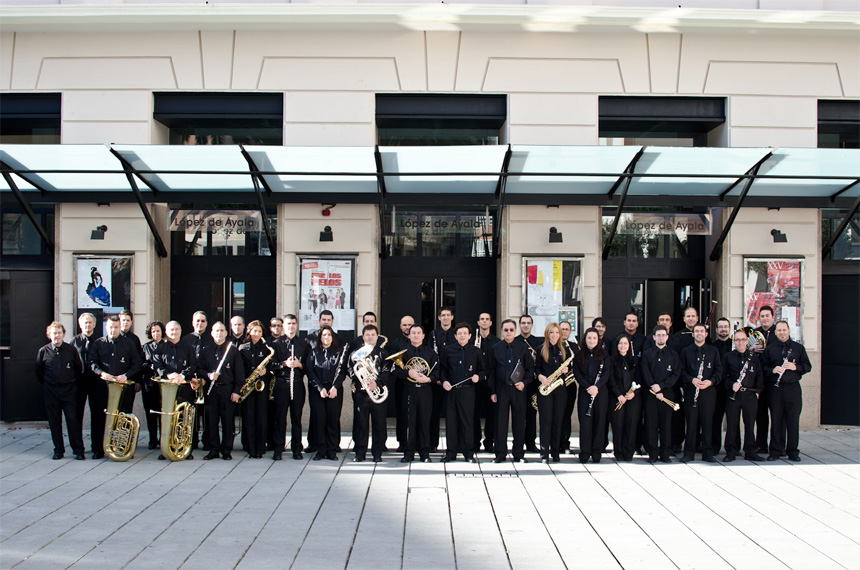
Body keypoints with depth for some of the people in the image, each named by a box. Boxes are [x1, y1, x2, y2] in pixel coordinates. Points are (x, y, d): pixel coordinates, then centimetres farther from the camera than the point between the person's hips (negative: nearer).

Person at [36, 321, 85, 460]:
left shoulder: (71, 350, 0)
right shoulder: (43, 351, 2)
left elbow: (79, 368, 9)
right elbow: (39, 371, 13)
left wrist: (73, 382, 8)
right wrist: (45, 384, 12)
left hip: (69, 390, -2)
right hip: (50, 391, 2)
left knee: (73, 419, -6)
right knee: (54, 421, 6)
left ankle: (78, 450, 0)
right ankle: (58, 450, 16)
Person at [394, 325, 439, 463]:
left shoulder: (430, 352, 10)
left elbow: (436, 371, 5)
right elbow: (396, 370, 0)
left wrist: (429, 379, -14)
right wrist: (408, 372, -15)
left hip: (425, 391, 0)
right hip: (409, 391, 0)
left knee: (424, 422, 1)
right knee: (410, 422, 0)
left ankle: (424, 453, 10)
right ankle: (409, 452, 7)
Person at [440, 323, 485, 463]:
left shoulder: (476, 351, 5)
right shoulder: (447, 350, 8)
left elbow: (482, 370, 11)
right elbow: (442, 369, 12)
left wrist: (478, 377, -10)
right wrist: (444, 381, -4)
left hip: (467, 391, -2)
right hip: (451, 390, 2)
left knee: (467, 421, 0)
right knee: (451, 421, 5)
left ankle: (469, 453, 8)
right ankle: (451, 452, 13)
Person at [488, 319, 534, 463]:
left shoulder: (523, 347, 4)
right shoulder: (495, 349, 6)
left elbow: (530, 368, 8)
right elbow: (490, 372, 8)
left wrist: (524, 382, -8)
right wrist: (492, 391, 2)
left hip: (518, 389, 0)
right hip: (501, 389, 0)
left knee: (519, 422, 3)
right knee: (500, 422, 3)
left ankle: (519, 454, 12)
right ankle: (500, 453, 11)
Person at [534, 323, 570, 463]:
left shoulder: (565, 349, 10)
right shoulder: (542, 349, 5)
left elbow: (569, 366, 16)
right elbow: (537, 367, 7)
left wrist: (566, 370, -6)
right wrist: (541, 377, -12)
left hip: (560, 388, 2)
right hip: (545, 388, -2)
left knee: (558, 420, 3)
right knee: (546, 419, -5)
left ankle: (555, 452, 10)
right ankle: (544, 452, -2)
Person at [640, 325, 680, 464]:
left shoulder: (673, 354, 9)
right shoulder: (647, 354, 8)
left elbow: (676, 375, 0)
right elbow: (646, 375, 0)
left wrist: (661, 386, -12)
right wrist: (656, 392, -10)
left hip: (667, 393, 0)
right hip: (650, 394, 0)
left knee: (666, 424, 1)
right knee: (651, 424, 0)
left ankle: (665, 453, 8)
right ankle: (652, 454, 6)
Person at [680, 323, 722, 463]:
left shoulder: (713, 351, 10)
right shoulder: (686, 351, 10)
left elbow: (719, 370, 6)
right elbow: (682, 371, 6)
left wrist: (711, 381, -11)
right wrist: (691, 379, -12)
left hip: (709, 392, 0)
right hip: (691, 392, 0)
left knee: (708, 422, 1)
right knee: (691, 422, 0)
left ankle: (708, 453, 9)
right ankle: (689, 452, 8)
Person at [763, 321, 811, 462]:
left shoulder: (798, 348, 10)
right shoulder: (769, 349, 10)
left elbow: (808, 366, 10)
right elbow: (763, 367, 9)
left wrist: (795, 367, -9)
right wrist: (772, 370, -11)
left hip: (793, 388, 0)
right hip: (775, 388, 0)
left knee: (793, 421, 0)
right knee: (776, 420, 2)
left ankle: (792, 451, 9)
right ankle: (775, 451, 10)